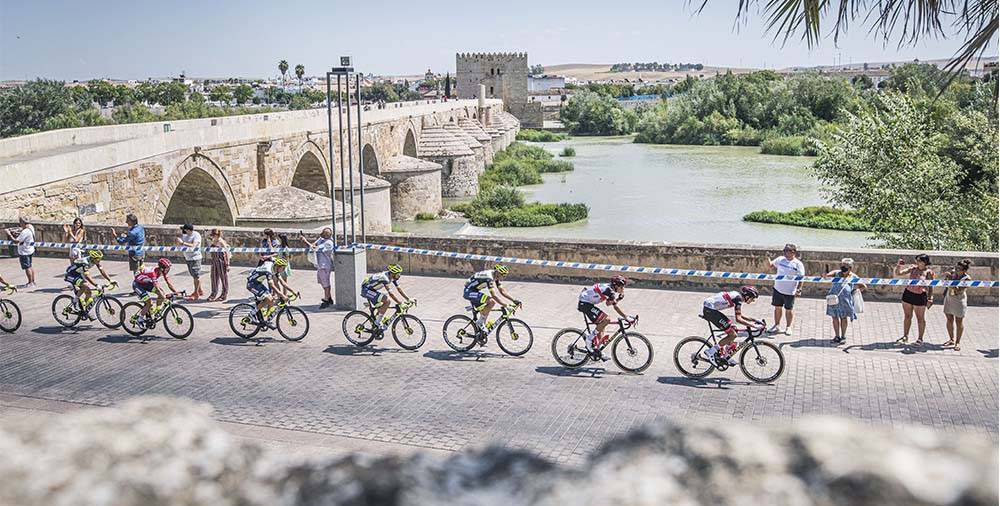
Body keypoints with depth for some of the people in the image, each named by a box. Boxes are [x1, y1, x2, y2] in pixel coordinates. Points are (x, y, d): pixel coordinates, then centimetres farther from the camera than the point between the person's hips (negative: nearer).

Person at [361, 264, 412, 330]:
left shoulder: (393, 277, -4)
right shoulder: (384, 277, -30)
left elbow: (399, 289, 2)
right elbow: (390, 293, -33)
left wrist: (408, 299, -4)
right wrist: (400, 303, -32)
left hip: (372, 290, 10)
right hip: (366, 290, -10)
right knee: (387, 301, -21)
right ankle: (378, 322, -14)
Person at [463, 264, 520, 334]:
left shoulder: (495, 276, 1)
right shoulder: (489, 277, -27)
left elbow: (502, 291, 7)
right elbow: (494, 296, -32)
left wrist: (514, 300, -2)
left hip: (474, 291, 10)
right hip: (468, 292, -10)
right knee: (491, 301, -25)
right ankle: (480, 322, -11)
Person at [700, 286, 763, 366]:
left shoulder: (737, 296, 15)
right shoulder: (738, 298, -14)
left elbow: (740, 315, 26)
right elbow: (738, 319, -21)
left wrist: (753, 320, 19)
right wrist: (753, 325, -21)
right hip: (709, 310, -10)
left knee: (733, 329, 14)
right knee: (733, 334, -9)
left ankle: (725, 356, 21)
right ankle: (709, 352, -7)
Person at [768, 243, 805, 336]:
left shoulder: (798, 264, -7)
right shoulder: (780, 259, 4)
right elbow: (771, 265, 11)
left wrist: (799, 289, -14)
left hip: (790, 292, -3)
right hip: (778, 289, 3)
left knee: (788, 310, 7)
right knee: (777, 308, 11)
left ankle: (788, 327, 23)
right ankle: (776, 325, 25)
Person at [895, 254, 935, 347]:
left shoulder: (928, 272, -7)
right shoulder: (913, 268, 3)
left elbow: (931, 287, -4)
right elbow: (898, 273, 3)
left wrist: (930, 298, -11)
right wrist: (898, 266, -13)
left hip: (920, 296, -4)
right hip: (908, 293, 4)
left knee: (920, 318, 6)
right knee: (907, 316, 13)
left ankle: (920, 339, 17)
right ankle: (905, 337, 25)